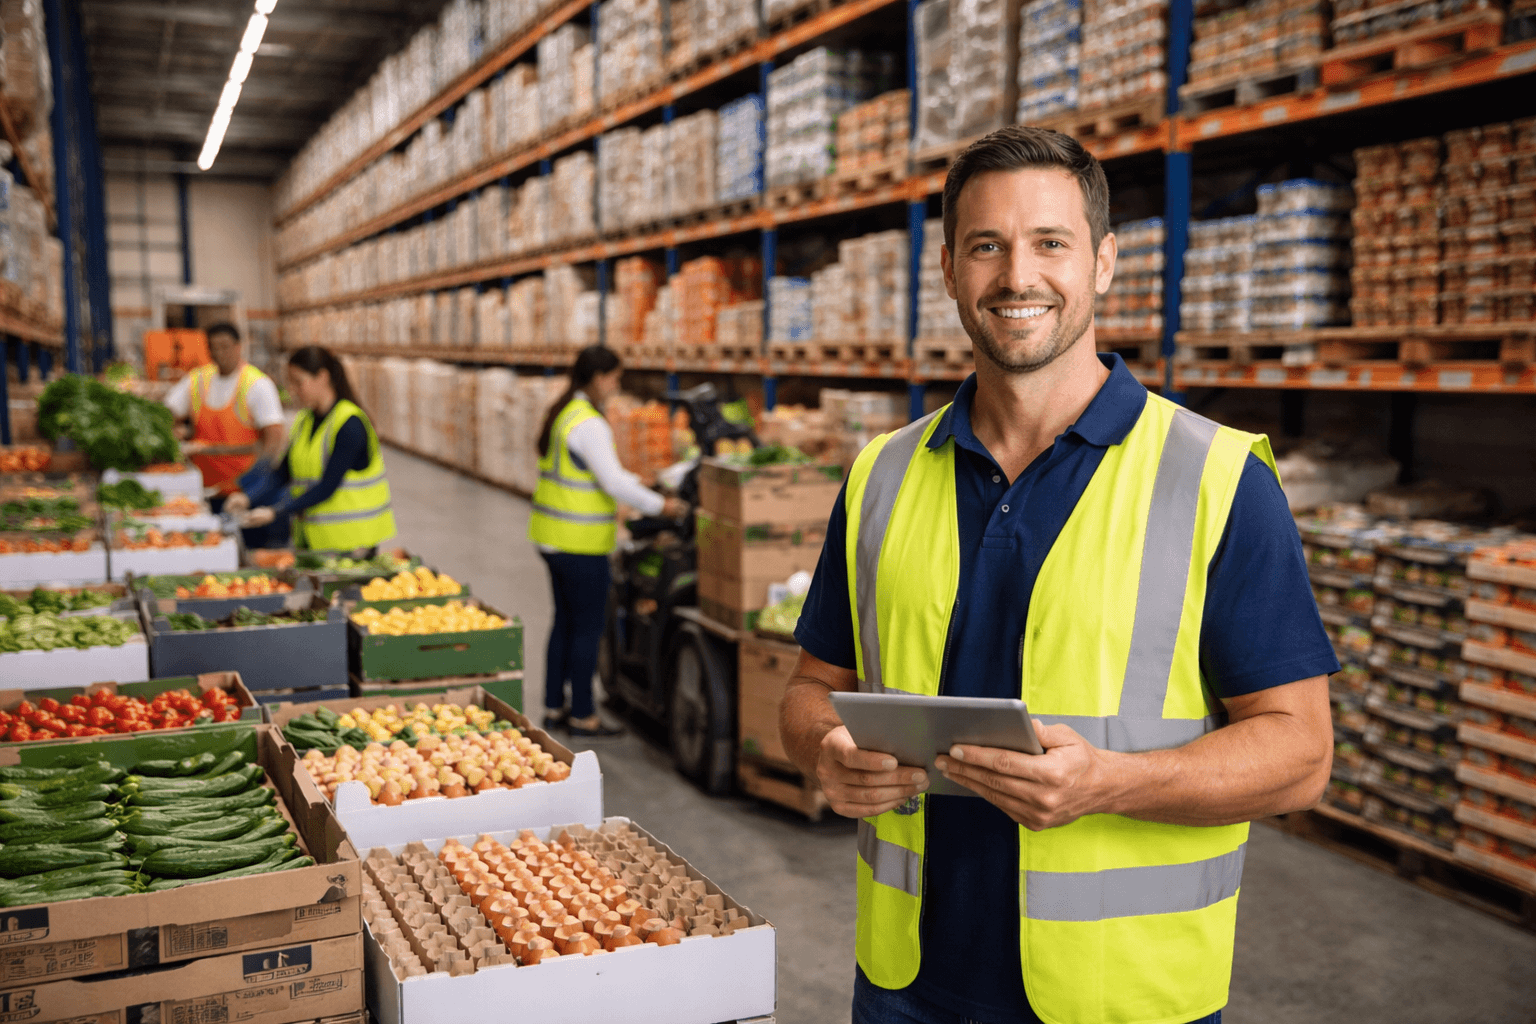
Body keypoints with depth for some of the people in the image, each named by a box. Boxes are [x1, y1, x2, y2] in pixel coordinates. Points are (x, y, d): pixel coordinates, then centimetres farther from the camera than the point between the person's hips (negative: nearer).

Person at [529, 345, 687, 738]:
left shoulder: (562, 414, 13)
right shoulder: (590, 424, -18)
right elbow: (613, 482, -19)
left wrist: (640, 484, 21)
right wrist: (659, 506, -9)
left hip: (553, 538, 10)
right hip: (580, 543, -10)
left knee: (565, 622, 17)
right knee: (587, 628, 1)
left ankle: (554, 707, 25)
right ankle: (582, 715, 10)